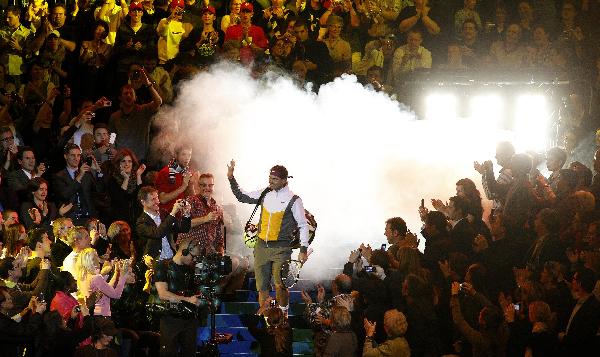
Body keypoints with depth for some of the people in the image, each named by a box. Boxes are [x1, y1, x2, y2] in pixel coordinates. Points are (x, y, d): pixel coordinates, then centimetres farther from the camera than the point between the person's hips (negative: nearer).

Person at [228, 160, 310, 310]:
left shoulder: (293, 200, -6)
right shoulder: (265, 194, 8)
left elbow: (303, 225, -3)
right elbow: (242, 197, 17)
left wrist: (303, 250, -7)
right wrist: (231, 178, 7)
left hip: (281, 248, -5)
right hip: (262, 246, 5)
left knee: (279, 285, -13)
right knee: (262, 285, 7)